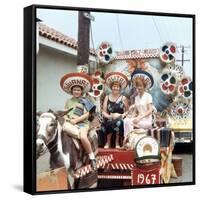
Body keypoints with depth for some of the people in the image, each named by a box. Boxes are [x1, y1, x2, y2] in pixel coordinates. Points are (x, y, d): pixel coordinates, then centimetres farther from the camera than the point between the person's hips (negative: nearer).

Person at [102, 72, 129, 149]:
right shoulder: (107, 97, 11)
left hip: (120, 120, -1)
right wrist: (110, 116, -13)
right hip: (109, 119, 1)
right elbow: (104, 112, 6)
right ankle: (108, 142, -11)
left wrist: (121, 115, -11)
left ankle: (117, 142, -13)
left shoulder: (123, 98, 8)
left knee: (118, 122, -37)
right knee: (110, 122, -36)